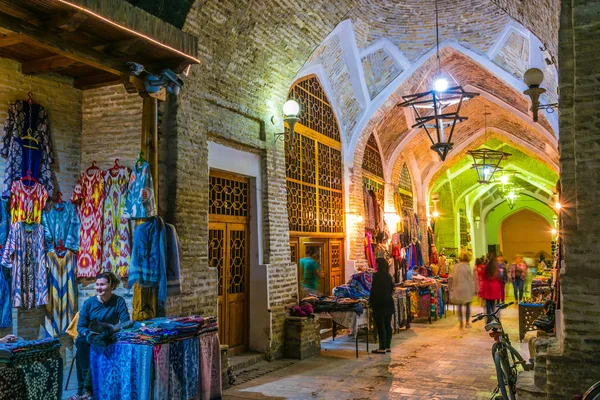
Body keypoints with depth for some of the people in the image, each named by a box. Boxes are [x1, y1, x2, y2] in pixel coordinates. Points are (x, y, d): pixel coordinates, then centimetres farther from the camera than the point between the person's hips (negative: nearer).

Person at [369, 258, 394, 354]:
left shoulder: (377, 275, -14)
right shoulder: (388, 276, 7)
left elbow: (374, 290, -14)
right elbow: (391, 289, 14)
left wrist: (371, 301, -3)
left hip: (379, 304, -7)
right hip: (389, 303, 8)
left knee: (380, 326, -3)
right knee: (388, 325, 12)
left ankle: (382, 348, 0)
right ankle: (388, 346, 19)